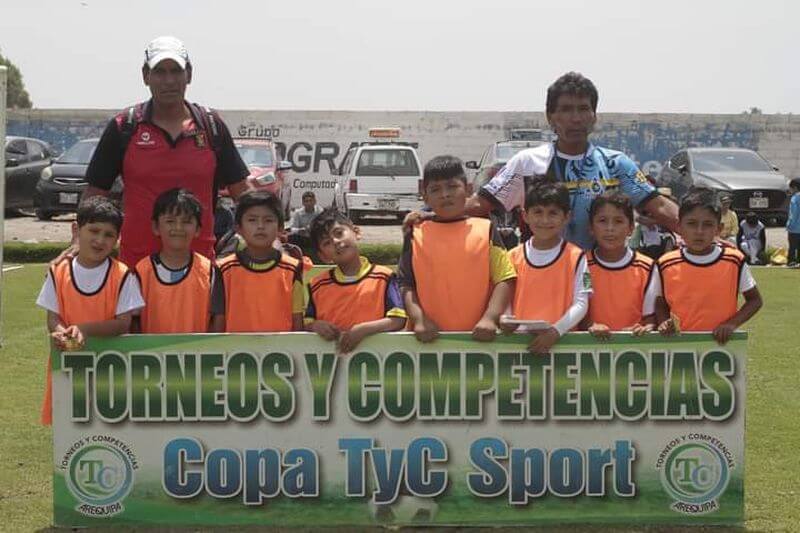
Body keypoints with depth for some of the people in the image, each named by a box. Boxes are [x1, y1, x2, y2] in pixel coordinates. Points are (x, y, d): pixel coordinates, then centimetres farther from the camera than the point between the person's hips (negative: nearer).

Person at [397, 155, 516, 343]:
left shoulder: (485, 230, 4)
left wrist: (489, 318, -14)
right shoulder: (416, 236, 6)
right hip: (430, 337, 1)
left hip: (477, 335, 0)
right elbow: (407, 286, 3)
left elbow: (504, 280, 0)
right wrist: (419, 319, -14)